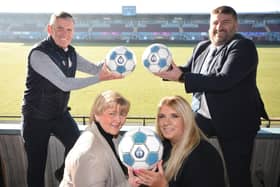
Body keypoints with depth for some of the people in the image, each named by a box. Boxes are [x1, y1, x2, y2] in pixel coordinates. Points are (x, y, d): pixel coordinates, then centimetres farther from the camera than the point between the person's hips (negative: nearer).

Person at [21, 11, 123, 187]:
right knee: (37, 165, 6)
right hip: (37, 117, -5)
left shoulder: (71, 52, 1)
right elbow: (64, 84, -29)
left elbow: (95, 68, 3)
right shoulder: (39, 54, -23)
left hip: (60, 113, 6)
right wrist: (100, 78, -33)